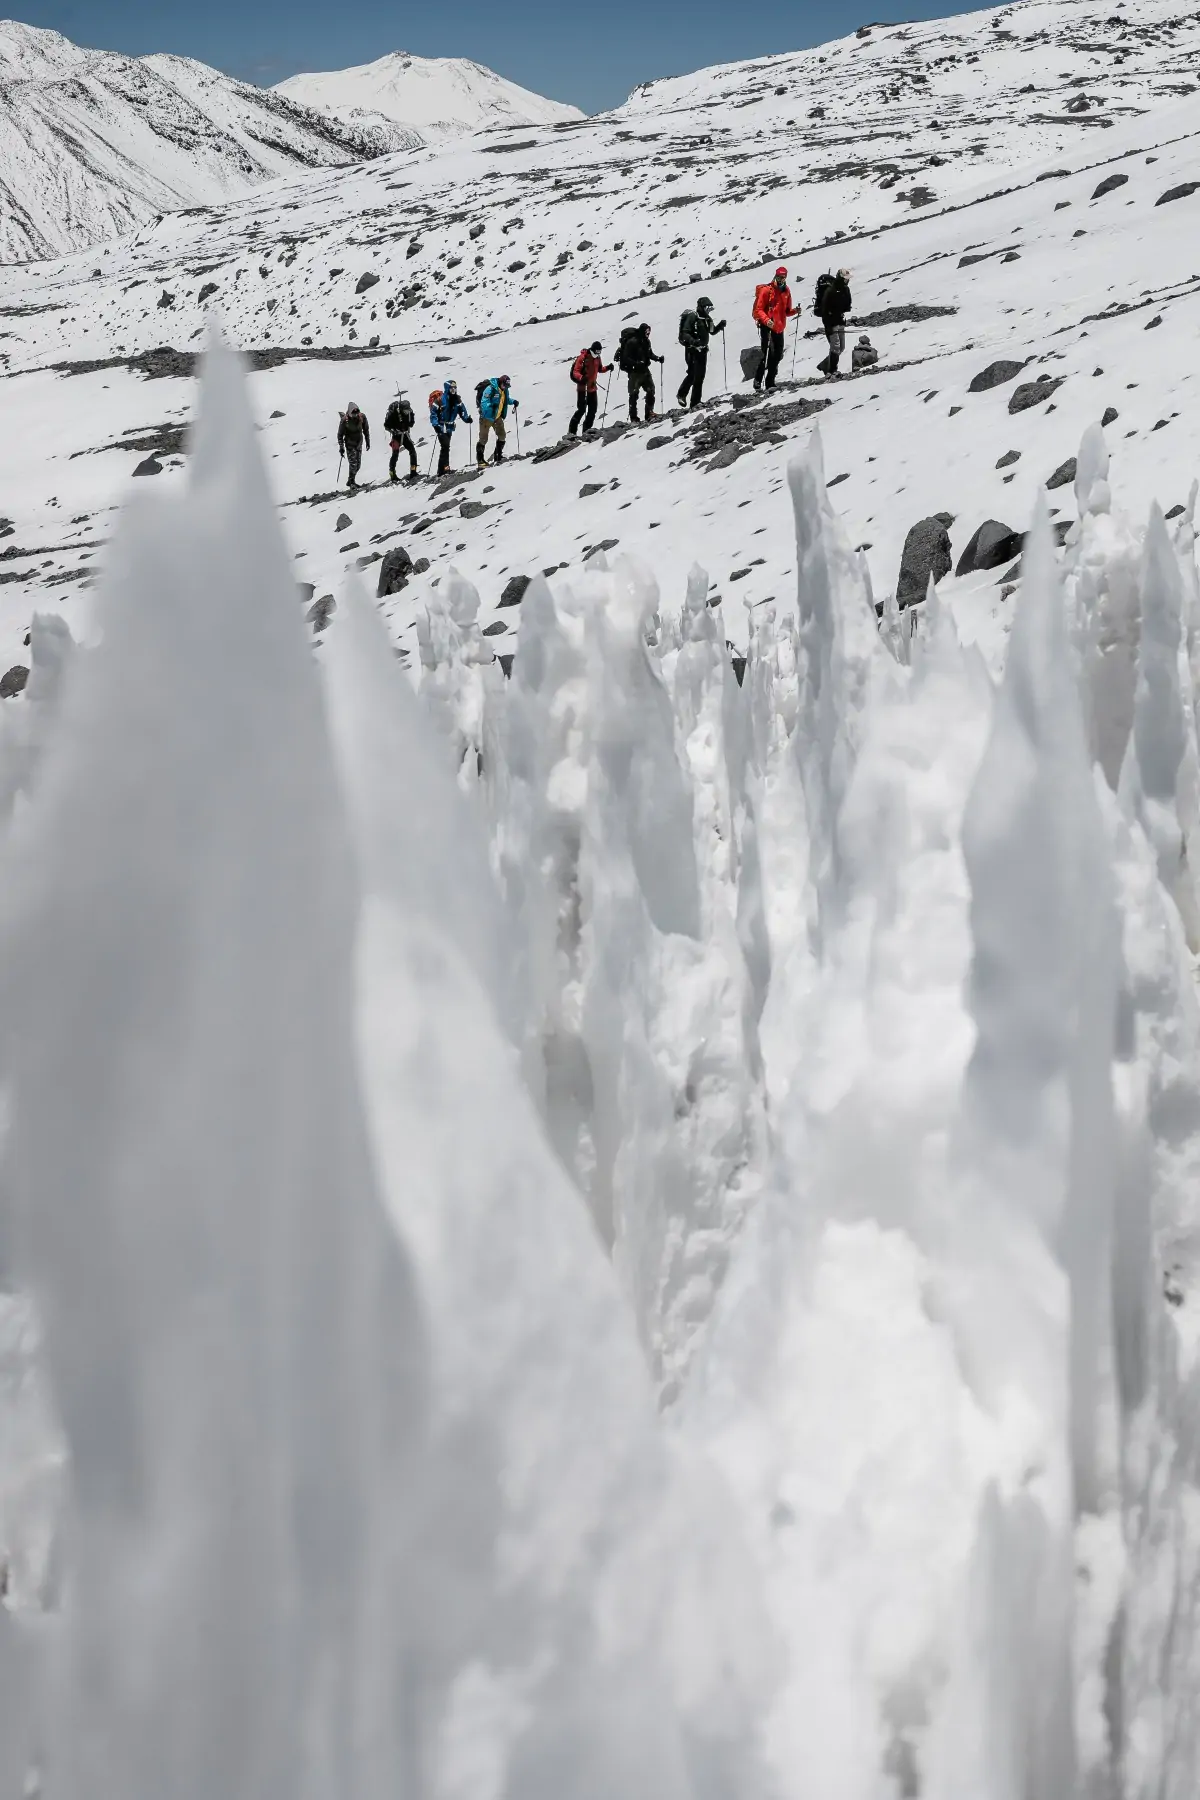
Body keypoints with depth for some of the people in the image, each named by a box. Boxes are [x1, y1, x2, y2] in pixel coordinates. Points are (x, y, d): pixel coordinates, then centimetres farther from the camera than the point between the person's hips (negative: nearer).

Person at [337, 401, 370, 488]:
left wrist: (368, 441, 12)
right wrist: (341, 447, -10)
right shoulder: (345, 420, -20)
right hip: (350, 443, -5)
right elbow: (340, 434, -9)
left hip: (359, 442, 5)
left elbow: (366, 430, 7)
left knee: (358, 464, 8)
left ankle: (351, 481, 23)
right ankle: (351, 481, -3)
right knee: (353, 463, -14)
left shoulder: (362, 417, -10)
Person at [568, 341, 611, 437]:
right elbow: (575, 372, -18)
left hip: (592, 388, 7)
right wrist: (581, 377, -38)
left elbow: (600, 369, 22)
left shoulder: (597, 357, 7)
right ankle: (571, 432, -9)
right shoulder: (583, 357, -15)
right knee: (582, 409, -13)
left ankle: (586, 430, 19)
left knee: (593, 409, 7)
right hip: (582, 387, -7)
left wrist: (607, 368, 3)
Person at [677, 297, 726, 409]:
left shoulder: (707, 319, 11)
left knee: (700, 375, 5)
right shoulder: (692, 317, -12)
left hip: (702, 350, 7)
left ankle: (696, 401, 11)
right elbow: (685, 333, -18)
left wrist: (720, 325, 4)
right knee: (693, 375, -10)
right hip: (692, 350, -7)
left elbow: (712, 332, 23)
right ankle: (681, 395, 11)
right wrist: (693, 341, -35)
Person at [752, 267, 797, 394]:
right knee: (768, 353, -17)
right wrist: (767, 320, -25)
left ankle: (770, 382, 15)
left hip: (779, 328, 7)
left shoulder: (786, 291, 14)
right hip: (767, 326, -7)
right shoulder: (767, 290, -5)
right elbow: (759, 309, -8)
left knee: (778, 355, 6)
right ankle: (758, 382, -15)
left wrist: (794, 311, -1)